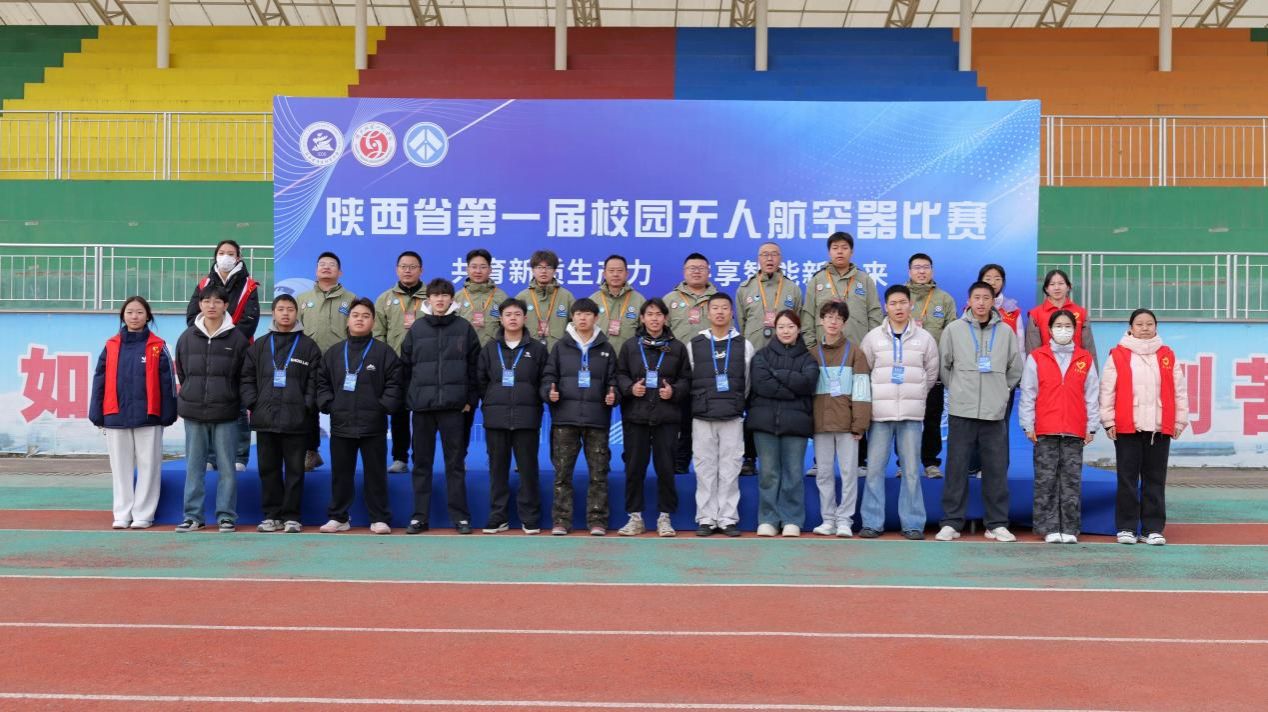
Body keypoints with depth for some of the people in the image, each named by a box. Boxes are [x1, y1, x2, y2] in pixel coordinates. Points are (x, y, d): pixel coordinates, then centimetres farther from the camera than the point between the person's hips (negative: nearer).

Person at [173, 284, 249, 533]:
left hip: (226, 413, -2)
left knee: (226, 467, 1)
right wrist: (191, 394, 12)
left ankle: (226, 515, 9)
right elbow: (181, 372, 14)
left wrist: (229, 397, 7)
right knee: (194, 467, 7)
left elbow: (245, 376, 5)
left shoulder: (237, 339, -1)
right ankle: (193, 515, 15)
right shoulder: (187, 337, 6)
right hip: (193, 412, 2)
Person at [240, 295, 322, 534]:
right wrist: (251, 404, 0)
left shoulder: (308, 346, 5)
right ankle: (271, 514, 17)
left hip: (296, 421, -3)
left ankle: (291, 516, 8)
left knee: (295, 469, 1)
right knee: (268, 468, 8)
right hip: (265, 419, 3)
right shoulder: (259, 346, 12)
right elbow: (247, 377, 12)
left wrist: (308, 406, -8)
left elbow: (315, 381, 1)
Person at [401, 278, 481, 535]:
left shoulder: (464, 327, 4)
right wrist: (410, 396, 4)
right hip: (422, 405, 2)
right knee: (421, 463, 6)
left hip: (453, 405, -1)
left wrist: (471, 399, -1)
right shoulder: (417, 328, 7)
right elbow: (405, 365, 10)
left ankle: (460, 516, 8)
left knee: (455, 463, 3)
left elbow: (474, 366, 4)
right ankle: (419, 516, 13)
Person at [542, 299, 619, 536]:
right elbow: (549, 376, 8)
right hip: (565, 418, 0)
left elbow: (612, 380, 10)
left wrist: (613, 396, -9)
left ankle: (597, 520, 9)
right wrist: (549, 392, -11)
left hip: (597, 418, 0)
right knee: (562, 473, 3)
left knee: (598, 473, 2)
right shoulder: (561, 346, 9)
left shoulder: (606, 348, 10)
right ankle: (561, 520, 10)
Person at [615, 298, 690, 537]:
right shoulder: (630, 346, 8)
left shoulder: (677, 347, 8)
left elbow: (685, 379, 8)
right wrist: (630, 388, -10)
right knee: (634, 467, 3)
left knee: (666, 467, 0)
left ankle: (664, 517, 11)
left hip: (667, 416, 0)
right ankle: (635, 517, 12)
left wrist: (674, 391, -10)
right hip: (635, 415, 1)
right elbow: (620, 374, 8)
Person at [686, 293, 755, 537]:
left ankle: (728, 518, 7)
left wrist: (738, 404, 11)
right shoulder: (694, 345, 7)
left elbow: (748, 382, 12)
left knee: (730, 469, 0)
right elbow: (687, 381, 11)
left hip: (733, 418, 0)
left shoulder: (744, 345, 7)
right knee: (705, 469, 1)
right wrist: (698, 404, 9)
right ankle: (706, 518, 7)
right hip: (702, 418, 0)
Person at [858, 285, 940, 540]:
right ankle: (872, 522, 7)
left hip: (912, 413, 0)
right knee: (874, 468, 0)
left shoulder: (924, 338, 5)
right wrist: (881, 394, 6)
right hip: (880, 412, 0)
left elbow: (931, 375, 13)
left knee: (911, 470, 2)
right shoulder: (873, 337, 3)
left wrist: (914, 395, 11)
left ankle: (913, 523, 10)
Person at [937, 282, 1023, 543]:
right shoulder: (954, 329, 2)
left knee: (997, 469, 5)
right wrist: (957, 389, 7)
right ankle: (951, 522, 8)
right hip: (962, 411, -1)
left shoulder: (1006, 332, 7)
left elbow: (1015, 369, 15)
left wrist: (1000, 391, 11)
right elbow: (943, 365, 9)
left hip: (995, 412, 1)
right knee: (957, 468, 1)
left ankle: (997, 524, 14)